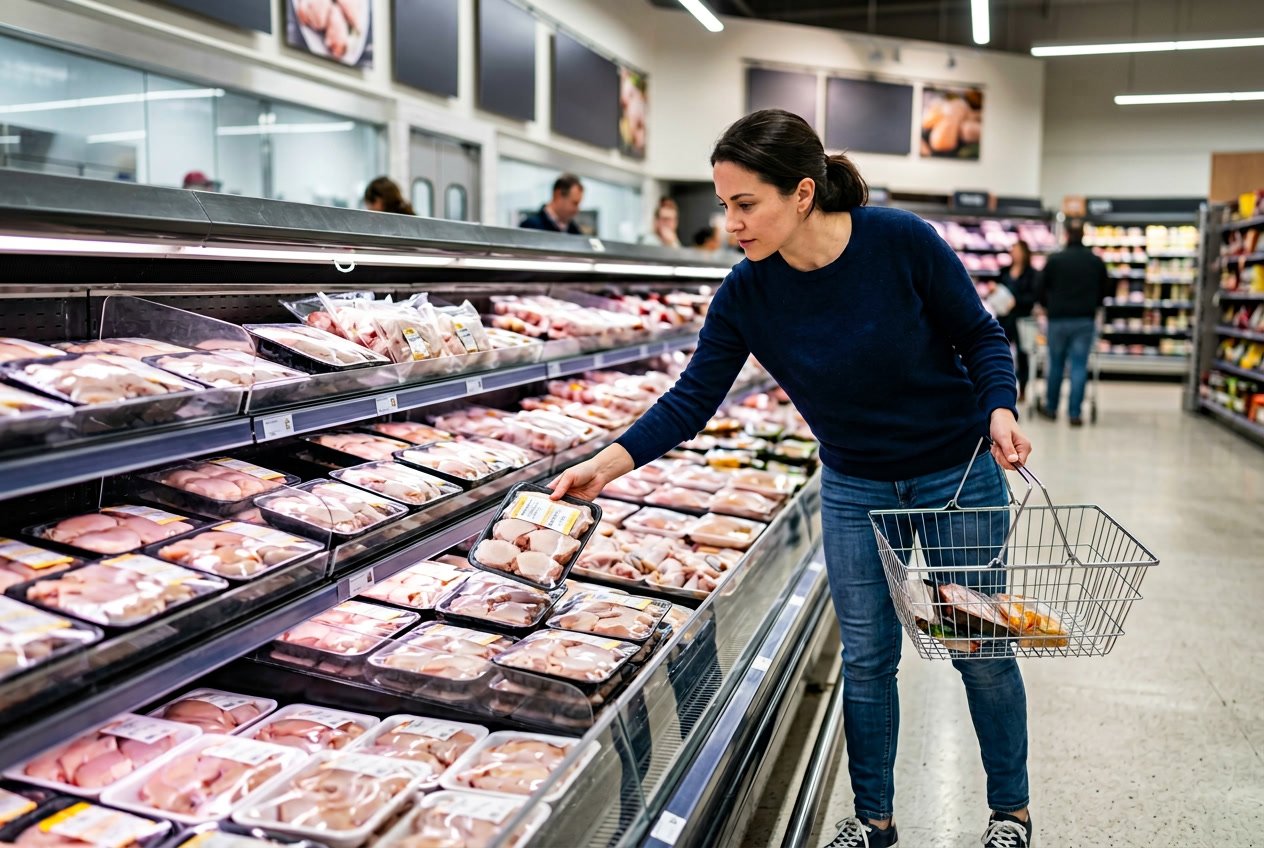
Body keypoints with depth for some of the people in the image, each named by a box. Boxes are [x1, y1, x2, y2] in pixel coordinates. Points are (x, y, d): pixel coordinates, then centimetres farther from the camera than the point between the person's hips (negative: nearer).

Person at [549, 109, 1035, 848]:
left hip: (958, 474, -2)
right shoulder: (747, 294, -15)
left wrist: (1001, 412, -26)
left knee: (980, 649, 9)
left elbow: (981, 337, -10)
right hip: (854, 487, 3)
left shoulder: (901, 241, -23)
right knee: (866, 654, 9)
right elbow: (693, 399, -12)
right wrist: (606, 465, -21)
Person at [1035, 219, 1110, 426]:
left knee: (1056, 364, 11)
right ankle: (1075, 413, -1)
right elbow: (1105, 290, 11)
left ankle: (1051, 407, 23)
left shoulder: (1055, 260, -5)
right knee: (1079, 366, 2)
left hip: (1058, 319, -1)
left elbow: (1040, 290, -1)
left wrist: (1049, 306, 18)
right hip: (1085, 320, 1)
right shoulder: (1096, 261, 3)